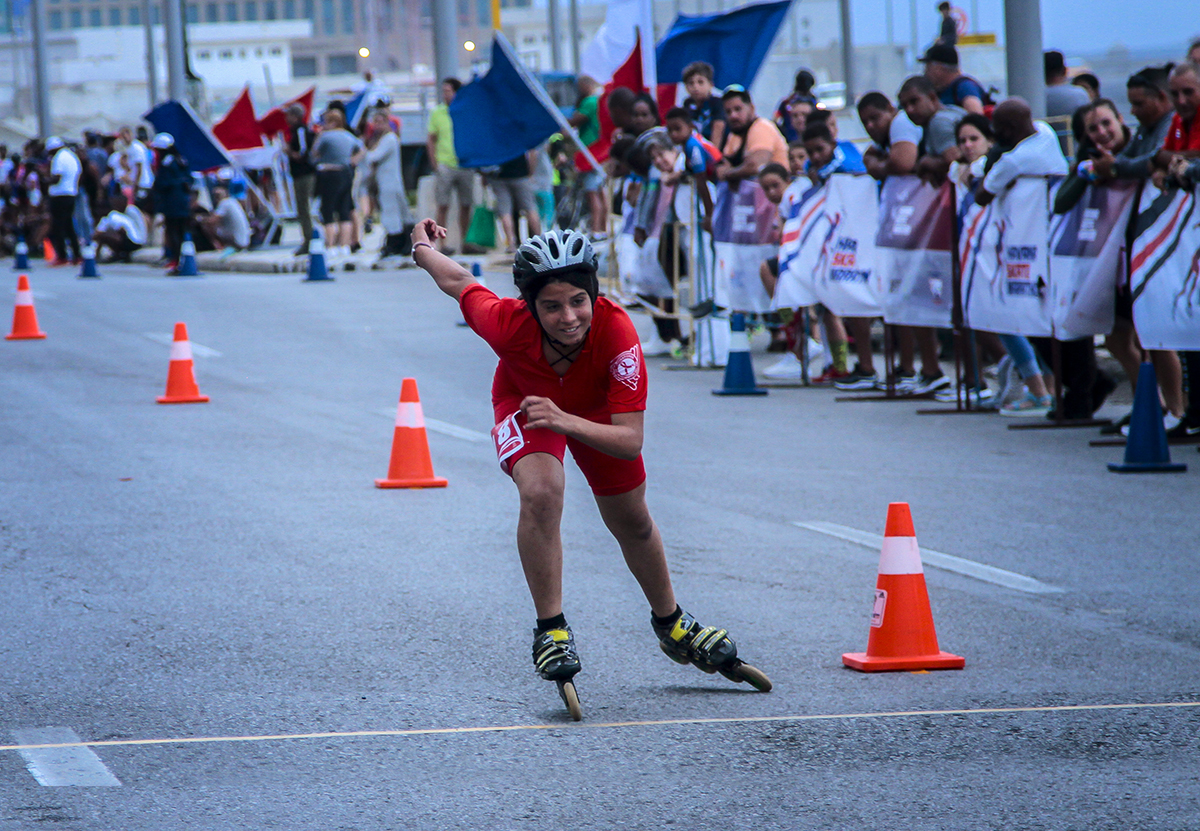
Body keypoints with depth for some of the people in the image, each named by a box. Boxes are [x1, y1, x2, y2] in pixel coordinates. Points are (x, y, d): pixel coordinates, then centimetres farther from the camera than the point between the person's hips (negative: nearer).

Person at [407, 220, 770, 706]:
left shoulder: (616, 332, -42)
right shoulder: (508, 323, -40)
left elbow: (631, 440, -41)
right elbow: (459, 282, -18)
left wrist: (567, 423, -56)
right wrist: (423, 250, 1)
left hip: (595, 410, 1)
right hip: (524, 403, -1)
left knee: (632, 522, 16)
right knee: (541, 492, -31)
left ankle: (671, 625, 44)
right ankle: (551, 630, -16)